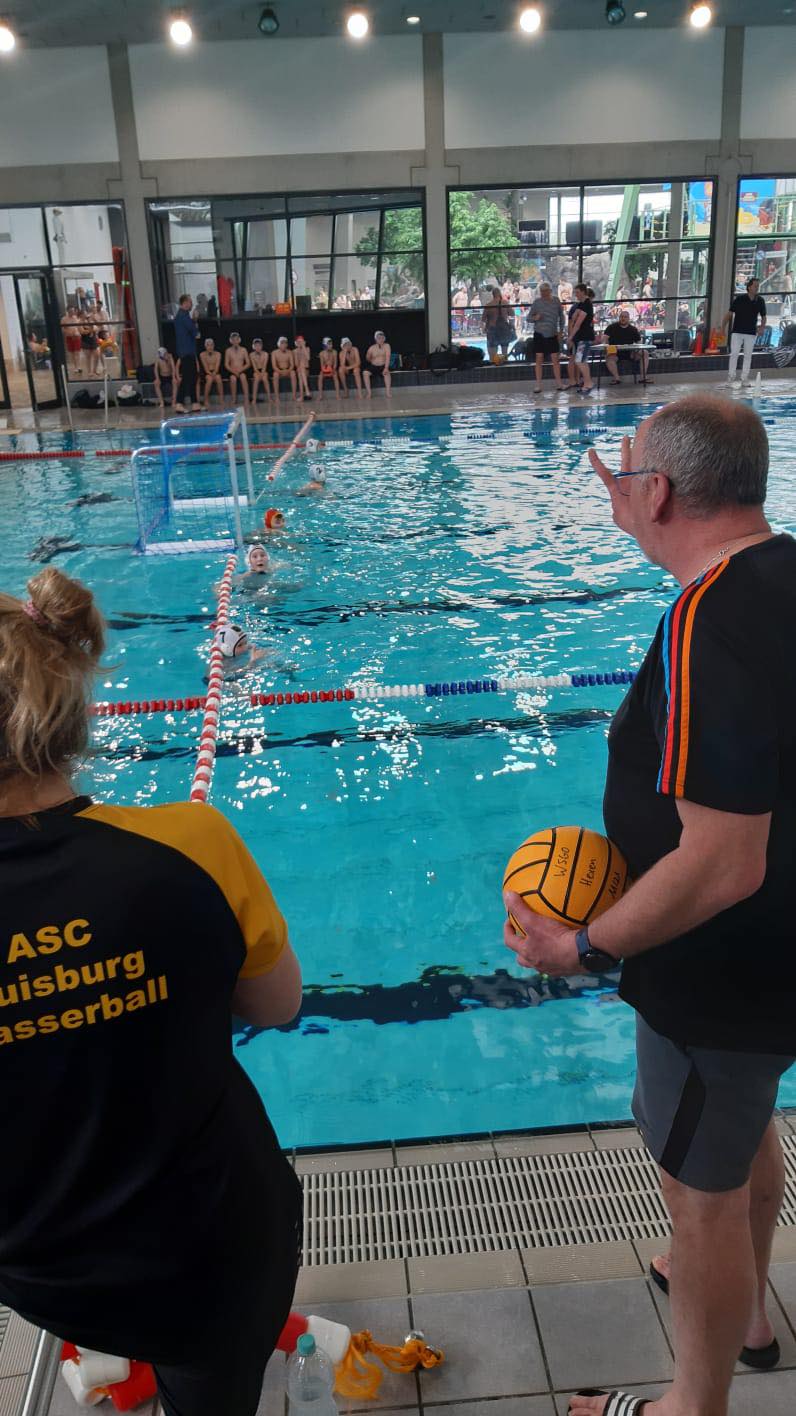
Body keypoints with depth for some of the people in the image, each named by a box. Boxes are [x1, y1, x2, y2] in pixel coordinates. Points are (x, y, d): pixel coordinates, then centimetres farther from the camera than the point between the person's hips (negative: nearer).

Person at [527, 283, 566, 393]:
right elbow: (529, 318, 2)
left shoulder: (556, 300, 1)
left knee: (555, 358, 0)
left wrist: (561, 331, 6)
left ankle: (559, 383, 7)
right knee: (539, 359, -1)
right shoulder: (537, 302, -2)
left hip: (553, 334, 1)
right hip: (539, 334, -1)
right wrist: (535, 318, -19)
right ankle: (538, 384, 4)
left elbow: (561, 316, 12)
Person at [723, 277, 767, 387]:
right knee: (734, 353, -6)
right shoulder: (739, 299, -7)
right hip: (737, 331, -2)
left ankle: (744, 378, 11)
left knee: (748, 355, 5)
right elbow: (730, 313, -3)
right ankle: (731, 376, 5)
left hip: (751, 333, 3)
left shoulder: (760, 301, 1)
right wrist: (723, 327, -7)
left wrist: (762, 327, -7)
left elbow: (763, 316, 10)